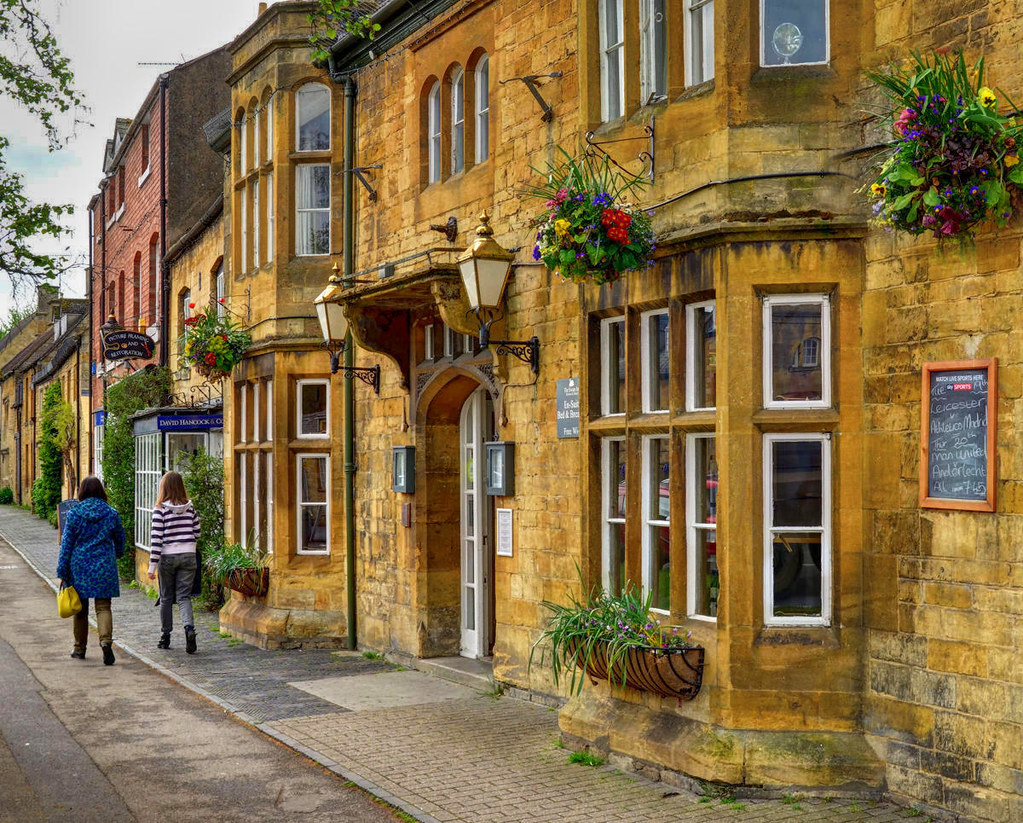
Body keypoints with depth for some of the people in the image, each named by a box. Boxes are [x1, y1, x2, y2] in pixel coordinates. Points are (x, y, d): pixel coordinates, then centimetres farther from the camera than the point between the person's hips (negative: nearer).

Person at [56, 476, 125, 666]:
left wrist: (62, 573, 1)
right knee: (103, 607, 2)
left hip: (79, 566, 0)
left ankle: (80, 648, 22)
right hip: (104, 568, 0)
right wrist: (115, 556, 35)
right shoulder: (112, 514, 1)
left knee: (80, 608, 13)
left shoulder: (74, 514, -5)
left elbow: (66, 545, -3)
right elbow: (120, 543, 12)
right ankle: (106, 641, -22)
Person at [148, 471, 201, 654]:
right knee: (184, 596, 3)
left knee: (166, 598, 12)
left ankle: (165, 636, 21)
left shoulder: (161, 509, -8)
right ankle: (189, 627, -23)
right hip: (188, 556, 2)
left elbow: (156, 538, -11)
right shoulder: (189, 507, 2)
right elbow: (197, 532, 8)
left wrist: (152, 565, -9)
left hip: (167, 557, -2)